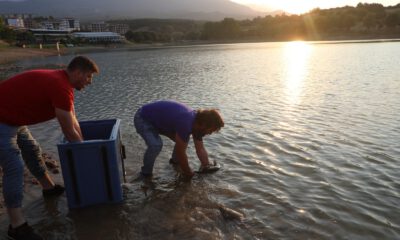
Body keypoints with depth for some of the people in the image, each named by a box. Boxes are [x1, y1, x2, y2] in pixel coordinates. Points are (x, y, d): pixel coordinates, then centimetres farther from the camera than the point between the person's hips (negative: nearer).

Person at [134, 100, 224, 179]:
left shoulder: (197, 122, -9)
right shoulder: (185, 123, -36)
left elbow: (200, 149, 0)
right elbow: (180, 152, -27)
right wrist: (188, 173, -13)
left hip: (159, 119, 8)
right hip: (143, 119, -8)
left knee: (184, 139, 4)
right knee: (155, 145, -30)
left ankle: (175, 160, 28)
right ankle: (146, 174, -6)